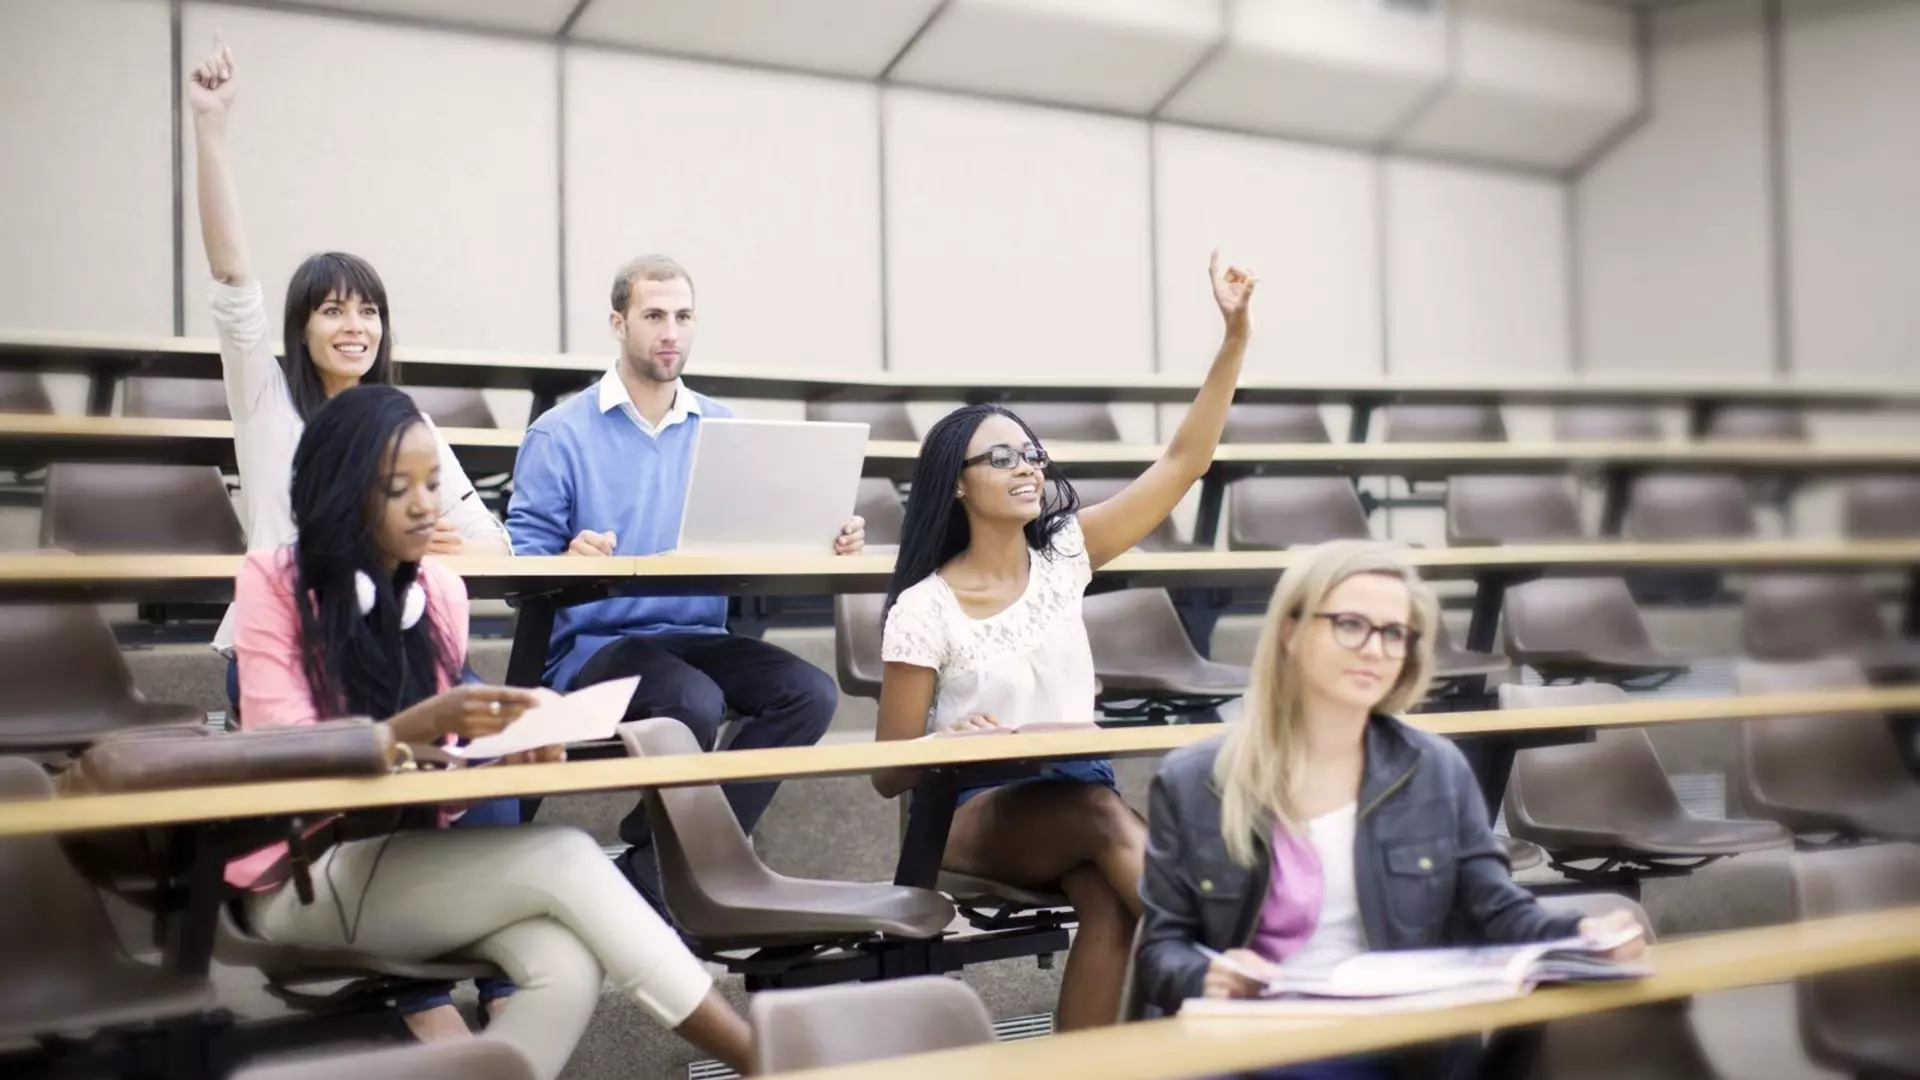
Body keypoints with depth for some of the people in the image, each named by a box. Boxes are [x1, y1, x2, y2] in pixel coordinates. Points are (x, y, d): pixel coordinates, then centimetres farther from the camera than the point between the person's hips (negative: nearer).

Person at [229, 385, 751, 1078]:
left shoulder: (441, 592, 8)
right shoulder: (272, 583, -7)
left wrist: (503, 760, -14)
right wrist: (422, 723, -31)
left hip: (411, 861, 5)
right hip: (303, 880, -5)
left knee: (569, 966, -29)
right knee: (561, 857, -26)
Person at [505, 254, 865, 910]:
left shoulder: (722, 430, 14)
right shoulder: (561, 435, 0)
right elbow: (521, 564, -6)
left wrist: (826, 545, -11)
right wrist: (569, 561, -28)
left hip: (699, 637, 5)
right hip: (594, 642, -5)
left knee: (810, 693, -21)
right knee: (694, 702, -35)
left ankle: (650, 870, -13)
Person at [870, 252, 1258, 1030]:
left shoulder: (1063, 556, 4)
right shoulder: (923, 609, -7)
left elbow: (1183, 462, -1)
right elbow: (890, 772, -4)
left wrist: (1235, 335, -10)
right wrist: (948, 743, -28)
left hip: (1079, 797, 4)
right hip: (975, 812, -3)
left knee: (1111, 897, -32)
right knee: (1103, 817, -35)